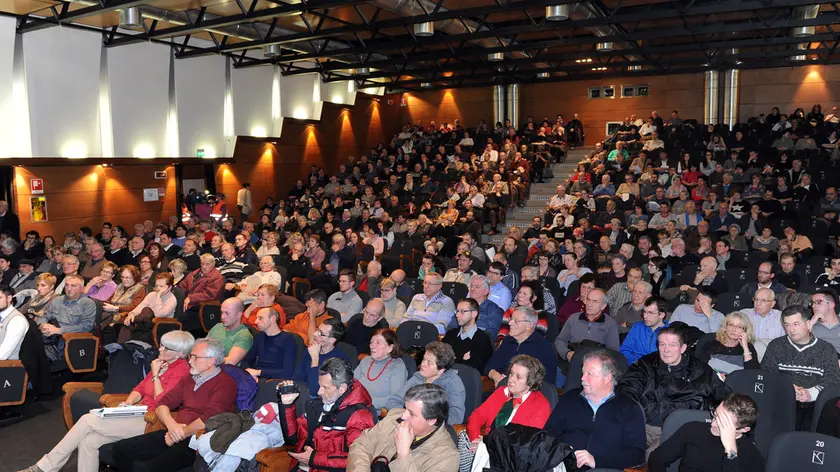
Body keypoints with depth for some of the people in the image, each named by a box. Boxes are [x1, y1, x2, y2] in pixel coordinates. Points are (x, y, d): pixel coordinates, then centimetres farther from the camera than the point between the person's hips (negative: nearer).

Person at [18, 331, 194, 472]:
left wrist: (155, 375, -9)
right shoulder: (162, 363, 17)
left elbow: (161, 402, -13)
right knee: (88, 441, -12)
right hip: (137, 413, 8)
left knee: (87, 420, -13)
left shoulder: (181, 369, -10)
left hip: (149, 421, -8)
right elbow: (140, 388, 19)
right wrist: (128, 403, 1)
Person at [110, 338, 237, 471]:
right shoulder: (189, 378, 19)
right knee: (120, 449, -2)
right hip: (174, 435, 9)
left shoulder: (224, 383, -9)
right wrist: (171, 424, -7)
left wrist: (180, 435, -10)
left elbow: (209, 419, -20)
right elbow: (162, 404, 14)